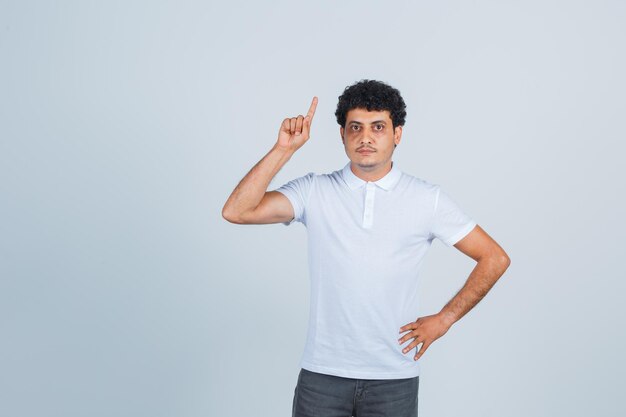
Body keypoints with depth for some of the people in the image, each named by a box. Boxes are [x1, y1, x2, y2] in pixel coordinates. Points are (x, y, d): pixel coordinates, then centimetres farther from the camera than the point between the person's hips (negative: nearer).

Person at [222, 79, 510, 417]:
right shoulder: (314, 192, 0)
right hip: (322, 374, 0)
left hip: (394, 378, 0)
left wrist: (443, 319, 1)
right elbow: (236, 211, -12)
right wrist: (284, 148, -15)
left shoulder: (427, 200, -1)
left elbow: (495, 259, 5)